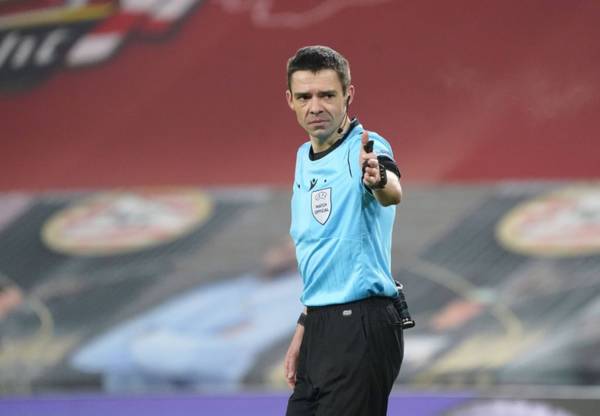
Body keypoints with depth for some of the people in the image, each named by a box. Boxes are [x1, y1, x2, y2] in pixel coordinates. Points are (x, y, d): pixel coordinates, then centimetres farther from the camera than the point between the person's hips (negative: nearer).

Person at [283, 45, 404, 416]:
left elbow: (393, 192, -37)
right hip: (321, 327, 9)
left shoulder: (366, 148, -13)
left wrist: (378, 179, -59)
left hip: (361, 329, -8)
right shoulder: (304, 158, 13)